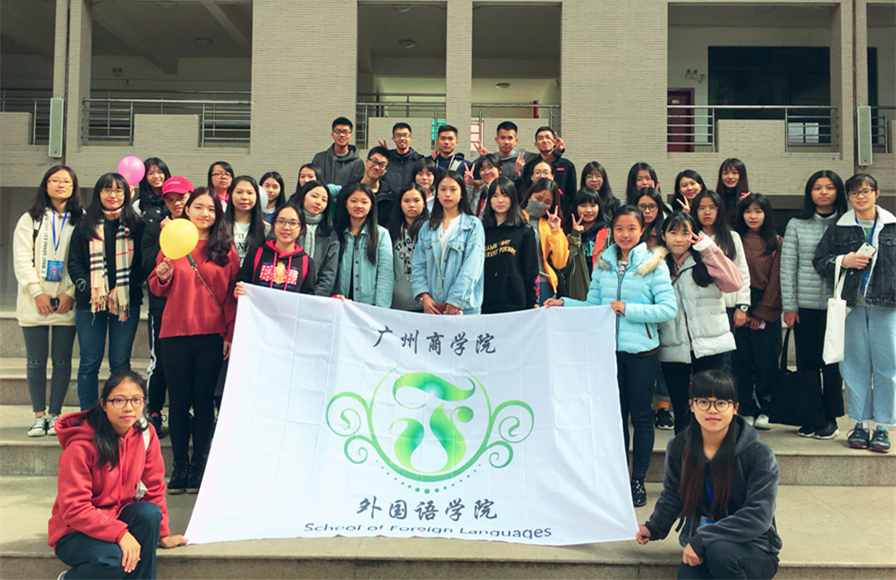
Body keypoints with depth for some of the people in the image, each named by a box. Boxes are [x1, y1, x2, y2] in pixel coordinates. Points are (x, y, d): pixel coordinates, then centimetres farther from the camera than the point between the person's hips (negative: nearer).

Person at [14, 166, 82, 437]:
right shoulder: (30, 219, 9)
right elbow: (22, 258, 1)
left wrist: (71, 293, -10)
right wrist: (36, 292, -10)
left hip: (67, 302, -1)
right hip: (34, 302, 1)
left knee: (62, 361, 2)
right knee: (36, 361, 3)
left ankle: (55, 415, 11)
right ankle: (39, 416, 12)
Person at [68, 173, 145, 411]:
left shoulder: (136, 226, 6)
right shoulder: (85, 226, 9)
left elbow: (143, 263, 1)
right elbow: (74, 263, 5)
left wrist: (123, 290, -12)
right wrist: (89, 289, -11)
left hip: (127, 302, -1)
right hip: (90, 303, 1)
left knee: (120, 363, 3)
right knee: (89, 363, 4)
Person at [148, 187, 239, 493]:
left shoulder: (226, 249, 5)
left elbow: (233, 294, 5)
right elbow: (156, 288, 9)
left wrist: (230, 335, -1)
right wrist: (162, 276, -14)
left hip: (211, 334, 0)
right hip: (175, 331, 1)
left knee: (204, 400, 5)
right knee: (178, 400, 6)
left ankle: (199, 464, 15)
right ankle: (180, 465, 16)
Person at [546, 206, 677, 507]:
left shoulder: (654, 263, -3)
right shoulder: (603, 264, 9)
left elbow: (668, 309, -10)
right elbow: (593, 305, 11)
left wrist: (628, 309, -16)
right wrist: (563, 303, -3)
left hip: (641, 350, -3)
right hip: (609, 348, 3)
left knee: (641, 415, 6)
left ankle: (638, 480, 19)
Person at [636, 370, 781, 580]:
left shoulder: (759, 454, -14)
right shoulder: (679, 447, 0)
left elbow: (759, 517, -20)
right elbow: (672, 496, 18)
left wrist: (704, 539, -25)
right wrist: (654, 527, 3)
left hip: (753, 549, -3)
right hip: (699, 548, 3)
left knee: (720, 553, -35)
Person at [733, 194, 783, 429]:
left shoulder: (777, 243, 4)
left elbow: (776, 280, 0)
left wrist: (761, 312, -5)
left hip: (767, 312, -1)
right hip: (740, 310, 1)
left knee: (766, 362, 2)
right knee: (741, 361, 2)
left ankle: (764, 410, 15)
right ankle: (746, 410, 13)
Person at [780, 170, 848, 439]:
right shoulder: (796, 225, 5)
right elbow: (787, 266, 3)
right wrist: (789, 305, -2)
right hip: (805, 305, 1)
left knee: (831, 361, 3)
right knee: (806, 361, 5)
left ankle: (830, 418, 15)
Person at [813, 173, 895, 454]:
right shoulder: (838, 229, 8)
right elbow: (818, 261, 9)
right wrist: (843, 260, -9)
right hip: (852, 306, 1)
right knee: (856, 365, 5)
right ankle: (860, 423, 15)